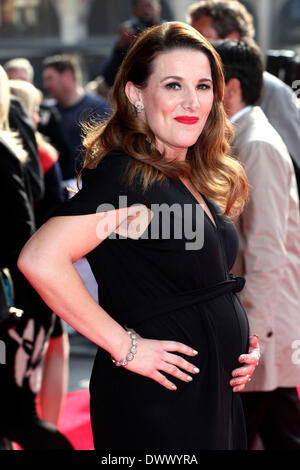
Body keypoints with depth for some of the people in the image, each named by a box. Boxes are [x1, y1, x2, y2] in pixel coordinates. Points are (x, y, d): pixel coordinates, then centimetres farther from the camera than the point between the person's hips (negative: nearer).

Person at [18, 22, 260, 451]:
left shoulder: (196, 181, 10)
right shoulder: (127, 175, -18)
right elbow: (40, 260, -30)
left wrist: (238, 341, 6)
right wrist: (125, 346, -23)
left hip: (217, 395, 9)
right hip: (155, 404, -9)